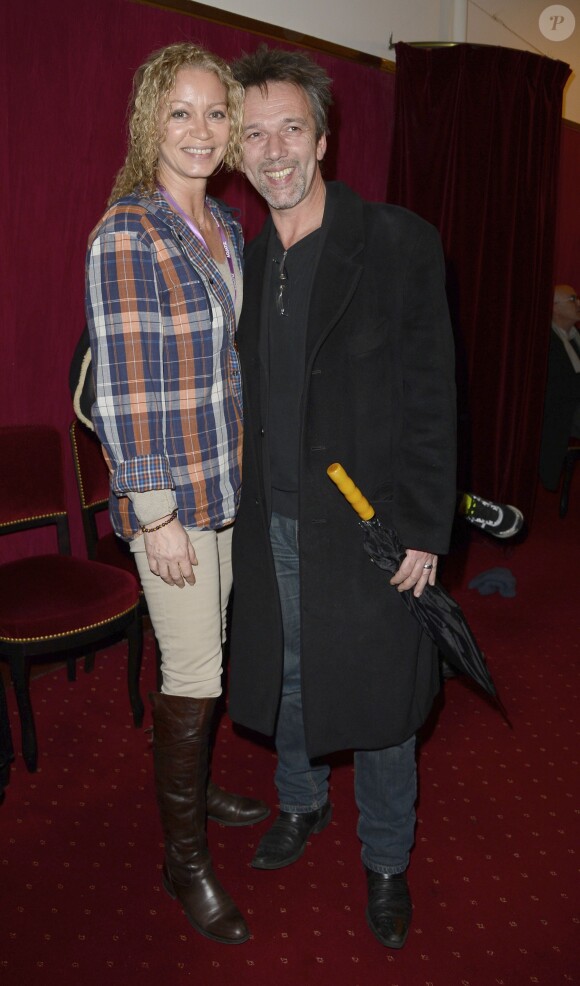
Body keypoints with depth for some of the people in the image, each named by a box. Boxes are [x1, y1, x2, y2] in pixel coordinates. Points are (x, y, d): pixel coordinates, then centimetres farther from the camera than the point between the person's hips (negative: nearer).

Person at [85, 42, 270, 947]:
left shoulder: (226, 225, 9)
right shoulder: (124, 236, -15)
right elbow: (121, 389, -17)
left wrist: (249, 465, 16)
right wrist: (156, 516, -17)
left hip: (231, 480, 7)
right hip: (170, 493, -7)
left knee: (206, 655, 19)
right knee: (194, 674, 2)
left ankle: (193, 787, 42)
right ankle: (184, 856, 23)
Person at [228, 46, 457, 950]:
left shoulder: (400, 244, -10)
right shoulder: (246, 261, 7)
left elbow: (432, 397, -10)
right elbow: (251, 397, 11)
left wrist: (424, 529, -12)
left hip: (371, 527, -5)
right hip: (272, 525, 5)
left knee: (376, 700, 10)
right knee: (284, 679, 20)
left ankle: (386, 860, 35)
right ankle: (302, 804, 48)